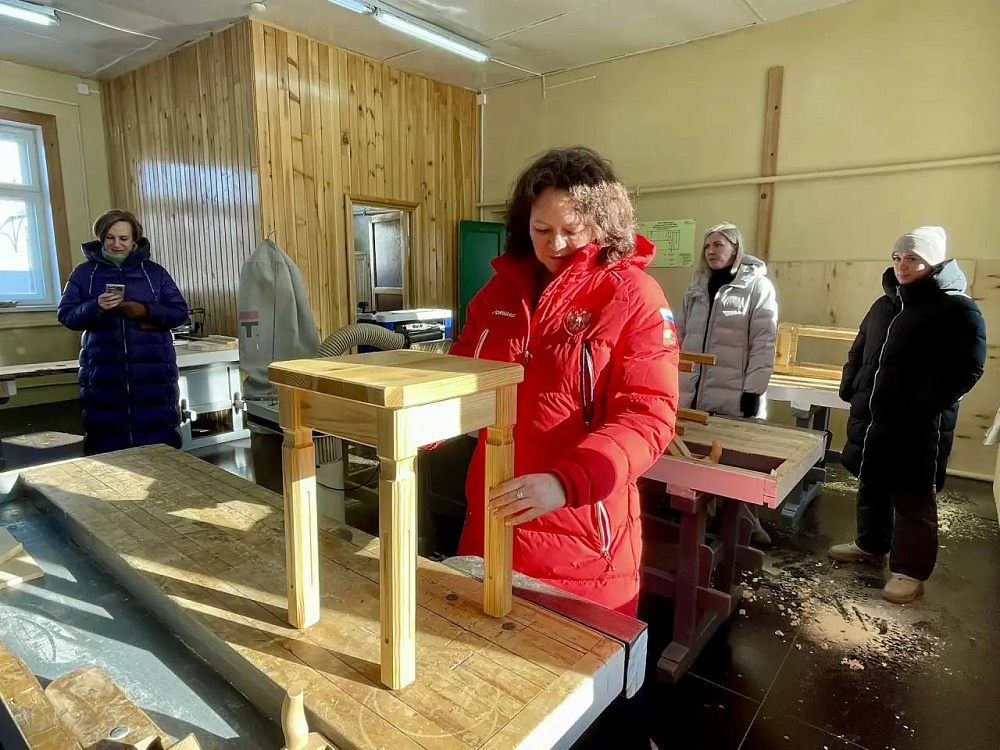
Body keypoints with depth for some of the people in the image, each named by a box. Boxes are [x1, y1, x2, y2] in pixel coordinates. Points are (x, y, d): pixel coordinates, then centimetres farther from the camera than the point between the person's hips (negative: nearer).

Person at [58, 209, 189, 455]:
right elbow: (66, 315, 4)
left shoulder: (154, 271, 8)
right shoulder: (84, 272, 9)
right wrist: (96, 307, -16)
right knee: (107, 438, 4)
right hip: (103, 370, 1)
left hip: (153, 369, 0)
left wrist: (147, 311, -13)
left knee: (158, 439, 3)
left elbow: (180, 312, 4)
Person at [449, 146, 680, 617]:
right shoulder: (502, 286, 4)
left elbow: (647, 416, -19)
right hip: (493, 515, 5)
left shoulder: (634, 296, -11)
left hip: (583, 530, -4)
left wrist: (566, 482, -33)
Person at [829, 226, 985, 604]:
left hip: (916, 426, -7)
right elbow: (859, 352, 23)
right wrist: (850, 389, 9)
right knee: (872, 487, 19)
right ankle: (871, 545, 36)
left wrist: (922, 406, -24)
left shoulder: (957, 308, -8)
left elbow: (965, 367, -17)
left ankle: (910, 570, 16)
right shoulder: (884, 304, 15)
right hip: (871, 418, 7)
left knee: (912, 498, 3)